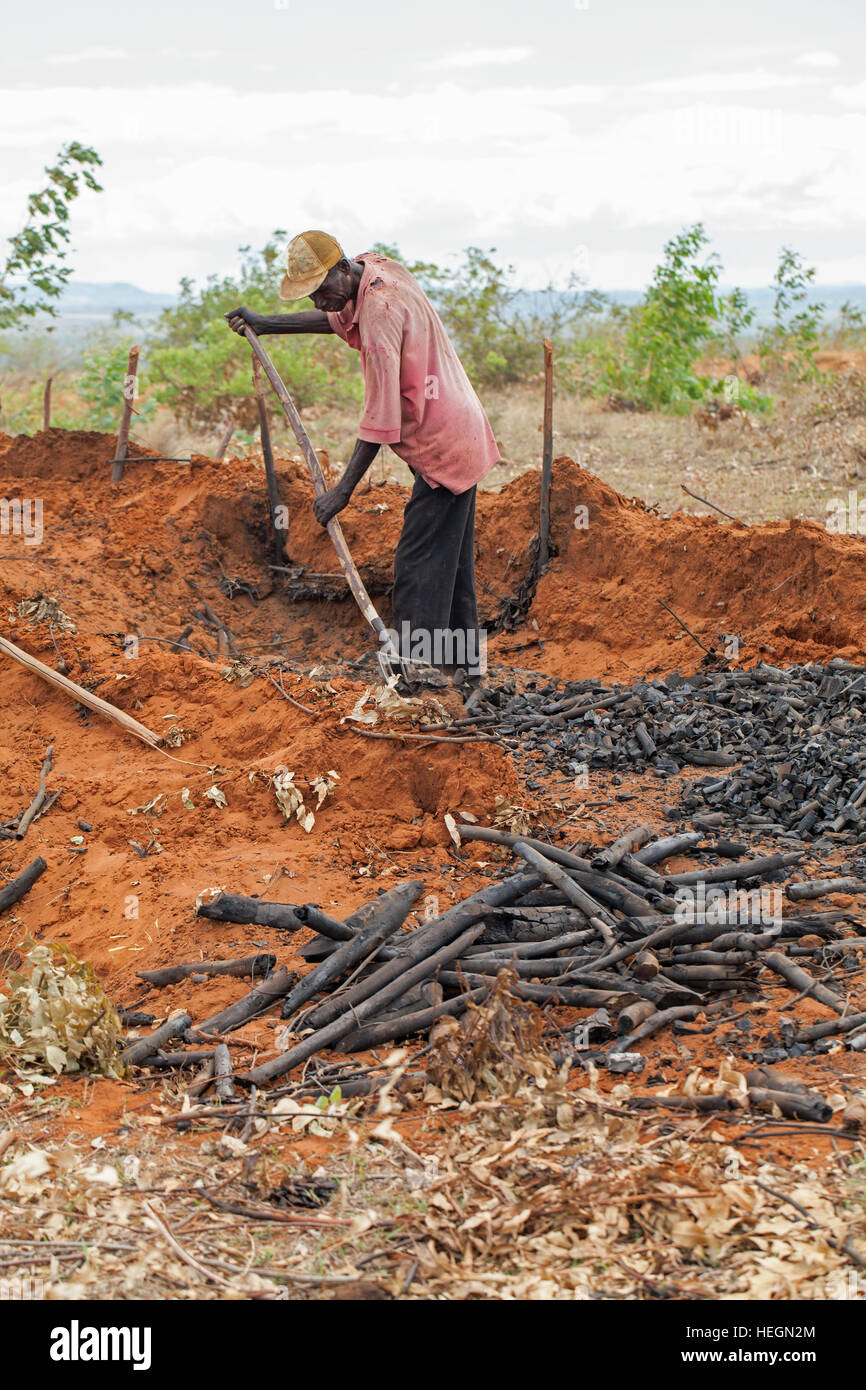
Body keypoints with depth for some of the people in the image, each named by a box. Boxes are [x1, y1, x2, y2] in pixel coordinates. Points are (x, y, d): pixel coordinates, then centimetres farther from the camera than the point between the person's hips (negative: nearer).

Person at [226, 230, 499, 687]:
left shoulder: (380, 310, -25)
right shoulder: (375, 268, 4)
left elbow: (381, 414, -24)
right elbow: (338, 319, 27)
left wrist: (344, 489, -21)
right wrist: (266, 323, 25)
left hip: (442, 447, -10)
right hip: (460, 436, 10)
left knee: (418, 567, -9)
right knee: (451, 560, 17)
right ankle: (464, 664, 25)